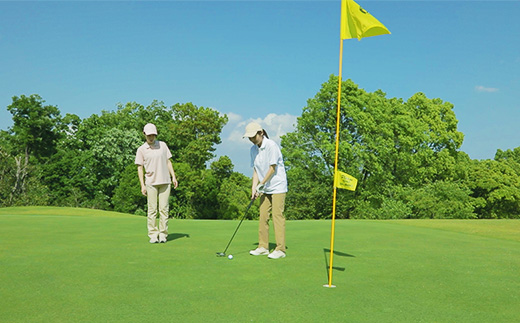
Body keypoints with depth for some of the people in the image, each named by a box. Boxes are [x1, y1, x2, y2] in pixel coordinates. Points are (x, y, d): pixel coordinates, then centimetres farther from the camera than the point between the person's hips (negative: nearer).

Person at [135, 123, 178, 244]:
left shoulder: (163, 145, 9)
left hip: (165, 181, 2)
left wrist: (173, 177, 4)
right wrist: (142, 185, -5)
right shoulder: (141, 149, 3)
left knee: (164, 209, 0)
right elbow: (140, 168, 3)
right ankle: (153, 235, 4)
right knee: (152, 210, -2)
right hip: (151, 183, -2)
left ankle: (163, 234, 5)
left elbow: (168, 162, 13)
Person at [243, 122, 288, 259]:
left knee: (277, 216, -8)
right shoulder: (253, 149, 7)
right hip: (265, 188, 7)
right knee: (263, 216, 6)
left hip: (277, 186, -7)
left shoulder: (271, 145, -15)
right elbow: (255, 170, 10)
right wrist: (254, 188, -1)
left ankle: (280, 249, -5)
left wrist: (261, 184, -12)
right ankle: (263, 247, 14)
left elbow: (272, 168, -15)